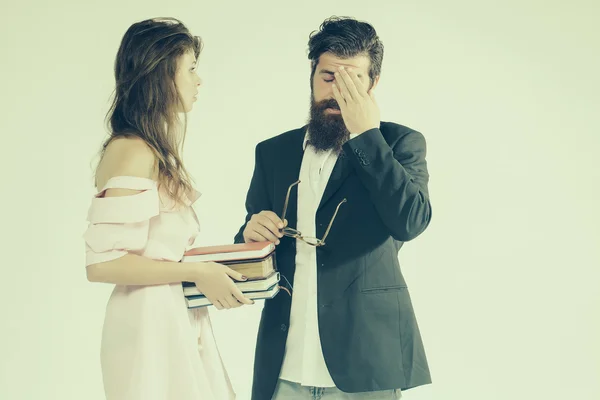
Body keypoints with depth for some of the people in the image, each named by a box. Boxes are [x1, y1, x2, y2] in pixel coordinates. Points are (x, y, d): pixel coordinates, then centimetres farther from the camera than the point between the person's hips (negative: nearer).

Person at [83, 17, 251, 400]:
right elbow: (102, 262, -22)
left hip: (178, 318, 9)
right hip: (151, 320, -9)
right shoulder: (132, 152, -18)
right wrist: (197, 273, -18)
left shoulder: (158, 152, 10)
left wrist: (208, 267, 4)